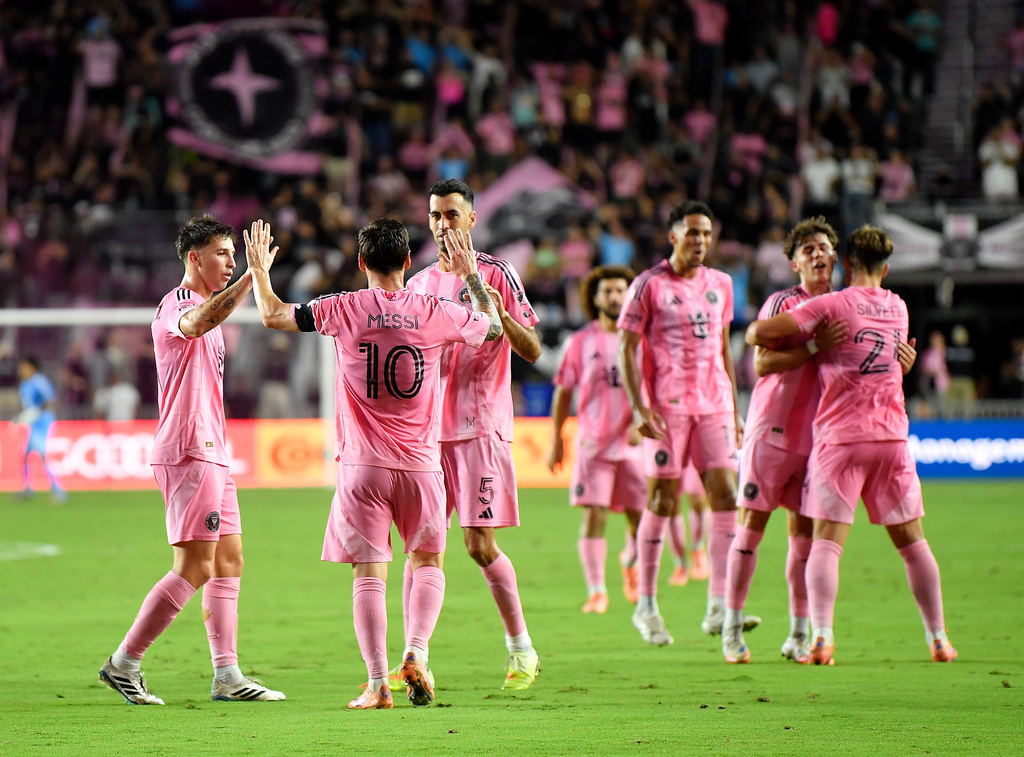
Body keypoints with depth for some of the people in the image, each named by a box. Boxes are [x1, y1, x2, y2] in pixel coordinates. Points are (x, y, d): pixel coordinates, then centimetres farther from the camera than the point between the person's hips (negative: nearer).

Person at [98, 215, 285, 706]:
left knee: (228, 563, 8)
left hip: (210, 453, 10)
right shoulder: (176, 305, -11)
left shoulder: (207, 304, 21)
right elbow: (197, 323, -37)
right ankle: (124, 663, -7)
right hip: (187, 453, -10)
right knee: (194, 568, -12)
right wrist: (249, 279, -43)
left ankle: (227, 676, 8)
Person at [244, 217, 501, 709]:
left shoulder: (343, 310, -4)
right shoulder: (435, 313, -1)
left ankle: (378, 682, -8)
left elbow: (274, 315, 8)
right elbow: (492, 326, 19)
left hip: (362, 465, -1)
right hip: (421, 462, 1)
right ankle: (415, 654, -3)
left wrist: (259, 270, 25)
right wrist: (470, 275, 31)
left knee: (369, 574, 1)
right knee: (428, 563, 17)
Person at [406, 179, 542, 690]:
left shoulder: (496, 275, -2)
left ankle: (521, 649, 8)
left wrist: (500, 315, -23)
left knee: (480, 545, -7)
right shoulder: (419, 284, 14)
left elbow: (532, 351, -7)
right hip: (428, 430, 5)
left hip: (481, 427, -5)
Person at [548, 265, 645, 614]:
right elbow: (563, 391, 10)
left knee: (640, 518, 4)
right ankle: (596, 591, -7)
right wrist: (556, 439, 9)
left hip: (633, 443, 1)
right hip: (592, 444, -1)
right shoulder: (581, 342, 4)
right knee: (593, 516, -10)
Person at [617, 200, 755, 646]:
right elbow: (626, 350, -3)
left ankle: (718, 607, -8)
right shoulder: (649, 285, -1)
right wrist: (639, 408, -13)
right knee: (662, 501, -2)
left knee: (726, 495, -7)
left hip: (714, 404, 5)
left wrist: (734, 409, 19)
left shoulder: (720, 285, 14)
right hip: (667, 406, -4)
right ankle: (646, 606, 9)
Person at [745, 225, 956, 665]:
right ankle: (939, 639, 15)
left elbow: (758, 333, -10)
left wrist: (763, 337, 15)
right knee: (912, 541, 12)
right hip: (892, 437, 4)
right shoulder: (899, 309, 12)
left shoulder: (832, 305, -4)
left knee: (826, 541, -6)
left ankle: (821, 636, -21)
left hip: (840, 437, -4)